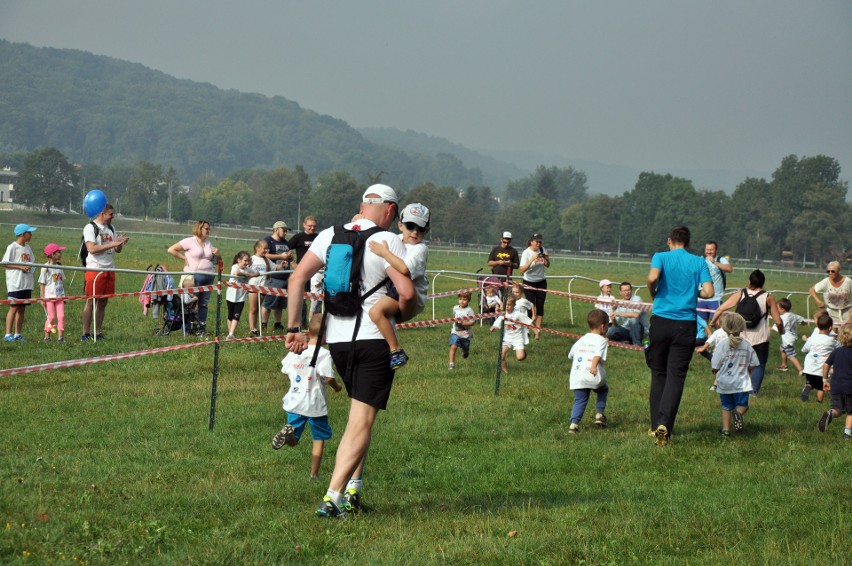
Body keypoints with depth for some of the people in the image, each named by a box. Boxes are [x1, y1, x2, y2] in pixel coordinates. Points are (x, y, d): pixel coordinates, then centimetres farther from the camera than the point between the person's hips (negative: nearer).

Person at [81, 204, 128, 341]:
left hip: (109, 269, 7)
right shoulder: (90, 228, -7)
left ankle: (98, 334, 12)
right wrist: (112, 244, -19)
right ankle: (86, 334, -4)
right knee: (91, 301, -6)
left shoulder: (110, 228, 16)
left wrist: (120, 243, -3)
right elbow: (92, 249, -19)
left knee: (103, 302, 7)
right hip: (95, 269, -7)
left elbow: (118, 250, 19)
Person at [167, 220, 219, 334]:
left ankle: (202, 328, 9)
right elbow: (171, 250, -5)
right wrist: (184, 258, -7)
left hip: (209, 276, 6)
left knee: (204, 303, 6)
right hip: (194, 276, -6)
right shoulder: (190, 241, -2)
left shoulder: (209, 244, 17)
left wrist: (216, 255, 3)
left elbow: (216, 261, 25)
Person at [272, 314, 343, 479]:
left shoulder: (294, 351, 2)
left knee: (293, 441, 11)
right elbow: (328, 378, -20)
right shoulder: (324, 354, -15)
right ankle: (314, 473, 11)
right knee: (319, 439, 13)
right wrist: (337, 387, 1)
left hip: (295, 402, 4)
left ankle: (287, 433, -23)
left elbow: (285, 370, 12)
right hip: (316, 404, -4)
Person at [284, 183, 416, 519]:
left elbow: (296, 279, 0)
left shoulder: (329, 236, 7)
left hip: (336, 339, 5)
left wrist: (294, 328, 3)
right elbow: (407, 293, -16)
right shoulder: (387, 241, -8)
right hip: (375, 338, -5)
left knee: (360, 413, 22)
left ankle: (352, 487, 15)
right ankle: (333, 497, -16)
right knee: (362, 420, -6)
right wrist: (400, 315, 6)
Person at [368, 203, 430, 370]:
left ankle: (396, 352, -28)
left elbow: (404, 269, -35)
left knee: (376, 311, -31)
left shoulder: (420, 249, -15)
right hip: (395, 292, 10)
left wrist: (384, 252, -28)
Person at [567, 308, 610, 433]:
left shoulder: (581, 340, 21)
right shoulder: (602, 340, 2)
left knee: (579, 400, 8)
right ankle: (600, 413, 14)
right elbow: (598, 355, -17)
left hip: (577, 377, 4)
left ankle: (574, 423, -9)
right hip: (594, 377, -4)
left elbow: (570, 355, 31)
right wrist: (594, 366, -33)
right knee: (603, 390, 25)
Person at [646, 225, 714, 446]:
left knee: (658, 374, 12)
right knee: (676, 376, -2)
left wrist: (653, 294, 2)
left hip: (661, 321, 0)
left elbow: (652, 278, -18)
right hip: (686, 325, 0)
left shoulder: (661, 257, 3)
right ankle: (664, 424, -18)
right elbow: (708, 292, -4)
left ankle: (656, 425, 12)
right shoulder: (699, 262, 6)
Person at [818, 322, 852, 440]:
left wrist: (825, 380, 16)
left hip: (836, 386, 3)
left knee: (837, 409, 10)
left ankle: (830, 413, -24)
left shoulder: (836, 352, 5)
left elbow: (826, 365, 6)